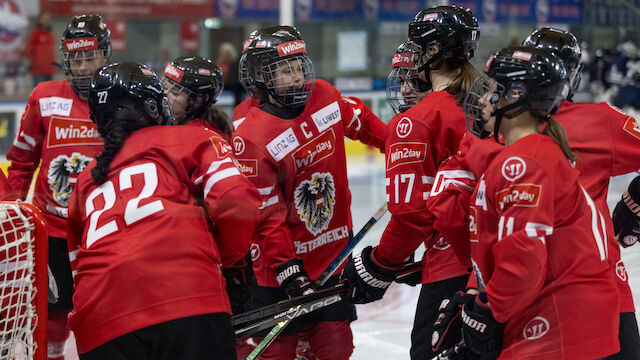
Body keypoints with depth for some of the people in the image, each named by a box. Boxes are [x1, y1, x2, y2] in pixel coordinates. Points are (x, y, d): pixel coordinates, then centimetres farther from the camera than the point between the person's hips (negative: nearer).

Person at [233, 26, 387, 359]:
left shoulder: (324, 96, -1)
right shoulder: (250, 138, -19)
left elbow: (362, 122, 21)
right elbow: (266, 214, -18)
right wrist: (287, 269, -21)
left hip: (333, 253, 5)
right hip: (282, 261, -5)